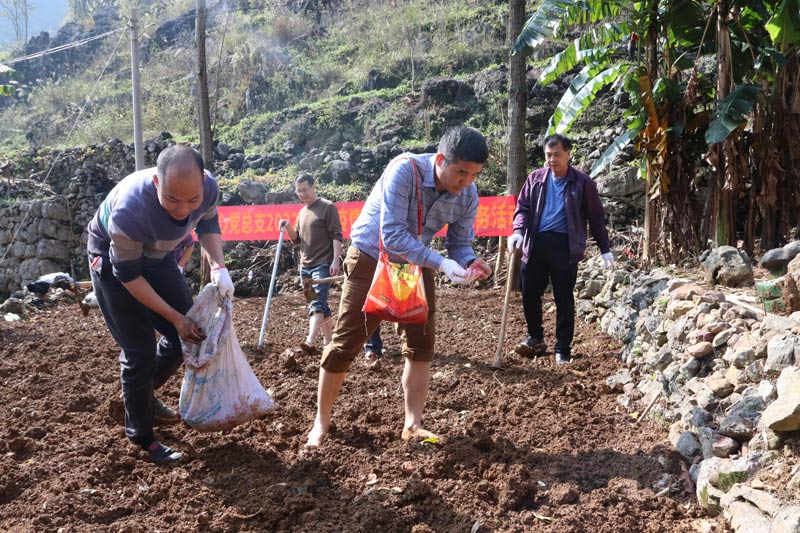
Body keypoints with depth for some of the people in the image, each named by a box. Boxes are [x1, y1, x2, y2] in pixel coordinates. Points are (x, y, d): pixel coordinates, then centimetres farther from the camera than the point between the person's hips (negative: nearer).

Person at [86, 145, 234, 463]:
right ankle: (141, 437, 16)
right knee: (140, 352, -5)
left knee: (188, 334, 7)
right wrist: (175, 317, -22)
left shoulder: (208, 187, -28)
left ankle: (144, 393, 33)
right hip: (114, 260, -5)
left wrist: (219, 267, -20)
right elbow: (128, 274, -26)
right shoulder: (129, 210, -42)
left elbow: (209, 224, -3)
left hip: (157, 255, 6)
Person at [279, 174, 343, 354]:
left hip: (323, 264, -8)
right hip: (305, 266, 8)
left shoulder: (327, 207, -4)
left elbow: (336, 236, -10)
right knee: (320, 304, 12)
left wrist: (336, 260, -19)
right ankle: (329, 340, 19)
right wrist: (288, 227, 1)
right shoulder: (302, 212, 18)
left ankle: (310, 342, -31)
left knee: (317, 302, -18)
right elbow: (297, 239, 21)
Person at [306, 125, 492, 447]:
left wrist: (471, 263, -27)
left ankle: (412, 425, 14)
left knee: (421, 344, 1)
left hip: (416, 264, 5)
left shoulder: (468, 196, -13)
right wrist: (441, 263, -41)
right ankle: (321, 422, 15)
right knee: (345, 344, -2)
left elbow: (460, 243, -4)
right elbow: (392, 234, -35)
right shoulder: (405, 170, -31)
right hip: (371, 257, -5)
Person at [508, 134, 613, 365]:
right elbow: (523, 207, 8)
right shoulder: (535, 178, 8)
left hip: (565, 246, -3)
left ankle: (563, 348, 14)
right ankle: (535, 338, 28)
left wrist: (605, 248, 6)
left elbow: (596, 217, 6)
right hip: (536, 243, 3)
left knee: (564, 298, 2)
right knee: (530, 294, 6)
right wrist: (518, 231, -11)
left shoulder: (582, 182, 1)